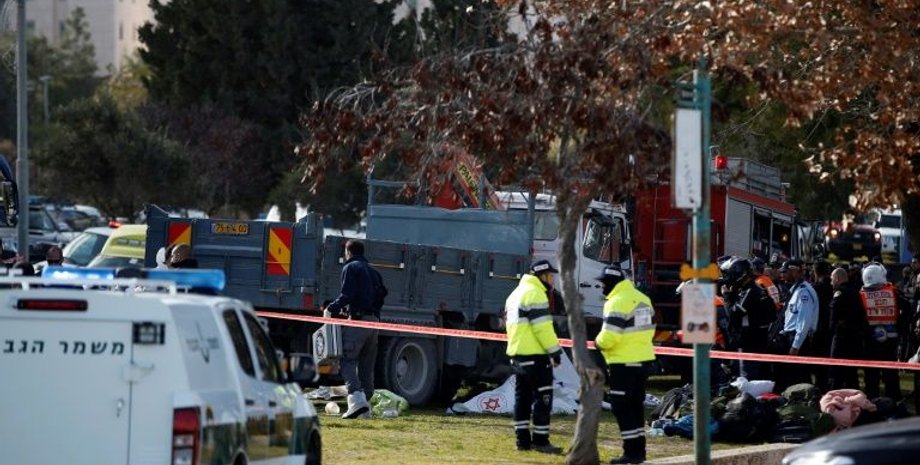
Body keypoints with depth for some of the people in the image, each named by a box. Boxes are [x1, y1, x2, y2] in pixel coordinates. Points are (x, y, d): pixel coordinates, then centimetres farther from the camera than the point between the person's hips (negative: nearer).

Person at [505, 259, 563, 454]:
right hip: (535, 355, -10)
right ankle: (540, 441, -6)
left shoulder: (516, 294, 18)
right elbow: (543, 327, -19)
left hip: (517, 354, 10)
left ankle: (522, 439, 12)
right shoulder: (535, 293, -13)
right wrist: (555, 351, -15)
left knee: (522, 398, 11)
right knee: (543, 397, -5)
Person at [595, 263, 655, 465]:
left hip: (623, 362, -9)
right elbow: (649, 329, 15)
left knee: (622, 407, -3)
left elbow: (609, 336, -23)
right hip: (641, 360, 9)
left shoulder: (617, 302, -17)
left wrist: (599, 342, -3)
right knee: (636, 406, 16)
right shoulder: (641, 298, 12)